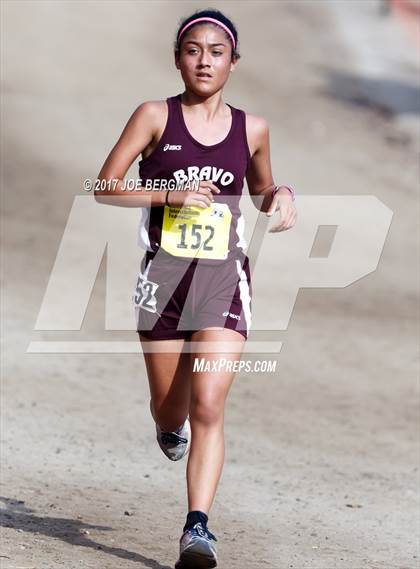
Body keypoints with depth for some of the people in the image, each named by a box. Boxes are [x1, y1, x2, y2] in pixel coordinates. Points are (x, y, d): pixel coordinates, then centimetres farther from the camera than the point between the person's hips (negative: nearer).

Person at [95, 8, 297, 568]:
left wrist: (281, 196, 0)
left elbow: (261, 192, 23)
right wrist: (170, 195, -16)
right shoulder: (155, 116, -1)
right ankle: (171, 425, 52)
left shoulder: (251, 128, 6)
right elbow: (105, 186, -3)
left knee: (208, 406, -15)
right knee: (171, 407, 13)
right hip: (163, 275, 0)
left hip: (224, 279, 0)